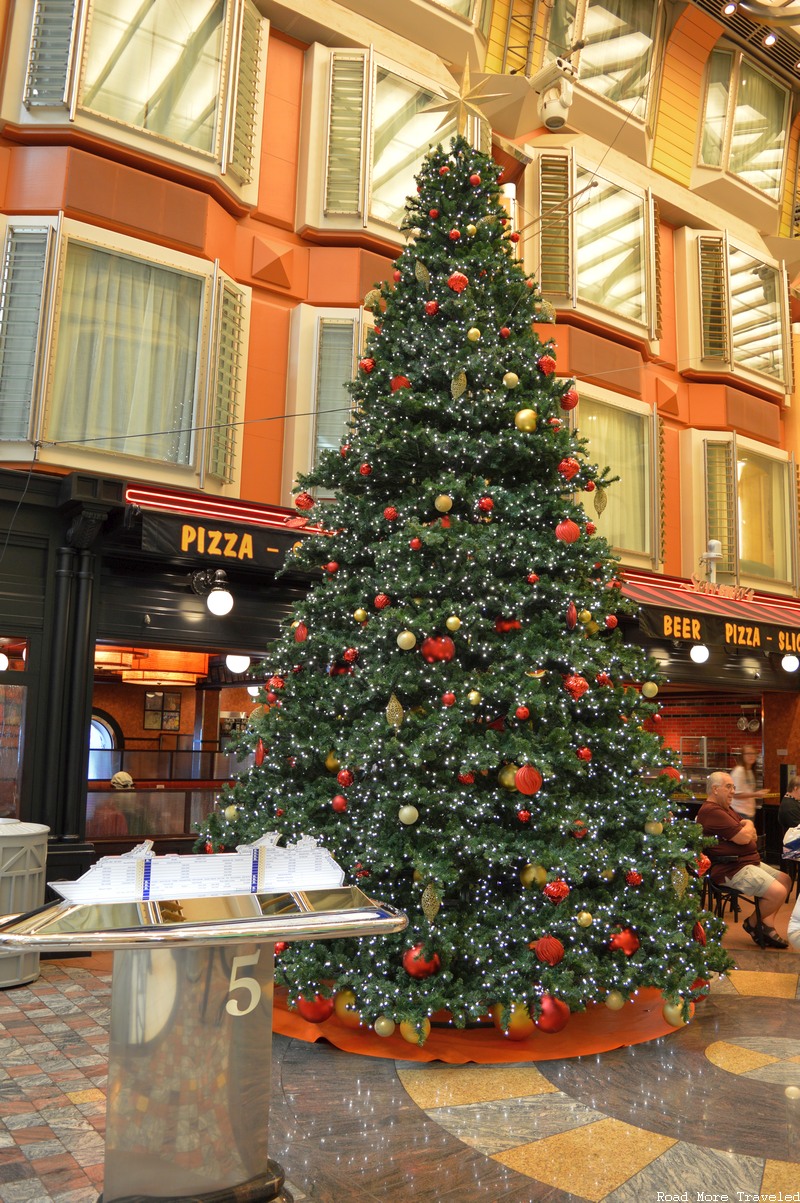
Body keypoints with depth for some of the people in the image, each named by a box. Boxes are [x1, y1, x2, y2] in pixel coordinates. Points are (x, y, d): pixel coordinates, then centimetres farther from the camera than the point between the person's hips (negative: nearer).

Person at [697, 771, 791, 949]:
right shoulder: (712, 811, -19)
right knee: (778, 892, -19)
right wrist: (749, 826, 1)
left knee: (784, 880, 13)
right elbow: (743, 838, -22)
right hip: (731, 870, -12)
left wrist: (746, 827, -6)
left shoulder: (726, 808, 18)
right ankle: (752, 923, 6)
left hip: (748, 861, 12)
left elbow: (751, 835, 18)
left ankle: (766, 925, 10)